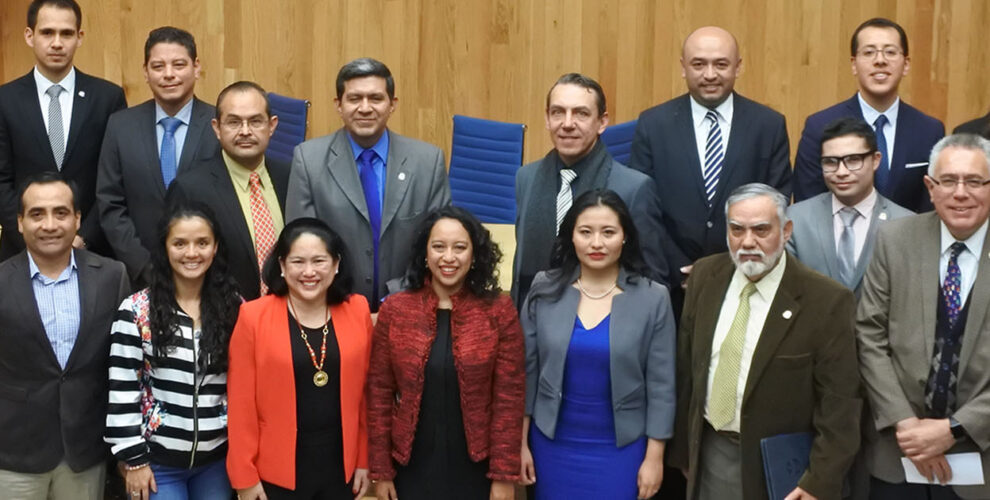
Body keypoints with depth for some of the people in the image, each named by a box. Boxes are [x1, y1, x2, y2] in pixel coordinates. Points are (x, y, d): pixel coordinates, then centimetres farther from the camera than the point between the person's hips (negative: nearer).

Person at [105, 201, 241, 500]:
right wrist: (133, 458, -8)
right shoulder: (136, 310, -7)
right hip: (157, 460, -2)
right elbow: (122, 391, -7)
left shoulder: (234, 307, 1)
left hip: (217, 459, 3)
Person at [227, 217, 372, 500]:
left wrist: (364, 460, 6)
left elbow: (364, 391, 5)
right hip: (276, 470, -2)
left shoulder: (357, 311, 0)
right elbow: (241, 402, -6)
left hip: (341, 465, 2)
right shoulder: (254, 317, -8)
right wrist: (244, 475, -5)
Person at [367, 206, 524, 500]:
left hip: (476, 469, -1)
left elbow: (509, 397, -5)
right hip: (412, 468, 1)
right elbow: (379, 393, 0)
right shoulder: (394, 310, -2)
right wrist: (381, 470, 0)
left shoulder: (499, 312, -5)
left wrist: (504, 474, -8)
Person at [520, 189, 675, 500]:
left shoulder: (653, 299, -8)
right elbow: (526, 371, 1)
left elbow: (661, 385, -4)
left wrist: (654, 457, -4)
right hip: (552, 444, 1)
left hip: (620, 448, -1)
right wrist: (521, 442, 2)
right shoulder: (544, 290, -4)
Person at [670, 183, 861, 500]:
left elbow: (839, 402, -14)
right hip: (710, 453, 4)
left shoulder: (825, 301, -18)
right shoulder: (705, 276, -3)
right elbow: (686, 367, 4)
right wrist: (683, 448, 8)